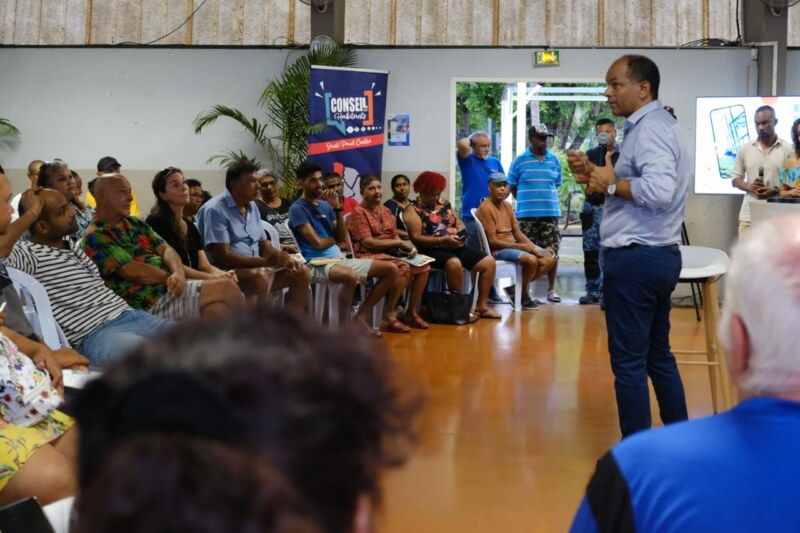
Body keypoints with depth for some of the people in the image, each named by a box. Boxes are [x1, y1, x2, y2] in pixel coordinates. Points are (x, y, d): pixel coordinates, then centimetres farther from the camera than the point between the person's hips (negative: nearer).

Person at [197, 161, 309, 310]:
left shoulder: (252, 207, 14)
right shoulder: (215, 210, -12)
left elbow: (264, 246, 16)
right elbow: (222, 257, -20)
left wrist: (284, 258, -7)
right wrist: (267, 261, -24)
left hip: (256, 268, 8)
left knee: (301, 272, -6)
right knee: (260, 276, -36)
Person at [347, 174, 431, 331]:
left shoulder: (385, 210, 18)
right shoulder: (359, 213, -7)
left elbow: (395, 237, 16)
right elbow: (368, 243, -15)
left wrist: (409, 246, -6)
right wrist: (400, 243, -13)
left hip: (390, 252, 8)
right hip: (369, 255, -8)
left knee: (423, 267, -8)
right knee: (404, 268, -32)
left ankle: (411, 313, -1)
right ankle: (388, 316, -24)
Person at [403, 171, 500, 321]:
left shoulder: (443, 203, 19)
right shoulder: (413, 210, -2)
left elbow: (458, 223, 22)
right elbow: (416, 238, -13)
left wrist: (461, 232, -4)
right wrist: (442, 240, -23)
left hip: (455, 247, 7)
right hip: (432, 250, -7)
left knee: (489, 262, -6)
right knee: (454, 263, -39)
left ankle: (481, 306, -1)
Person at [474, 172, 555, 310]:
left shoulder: (507, 205, 13)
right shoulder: (485, 208, -14)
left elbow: (517, 232, 12)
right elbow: (492, 241, -17)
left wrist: (534, 247, -6)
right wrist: (521, 247, -19)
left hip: (513, 246, 9)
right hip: (497, 250, -9)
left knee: (548, 260, -7)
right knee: (531, 260, -31)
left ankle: (516, 288, 2)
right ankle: (524, 296, -6)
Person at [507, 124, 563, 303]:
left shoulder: (554, 161, 8)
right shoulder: (520, 161, 2)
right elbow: (512, 186, 9)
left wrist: (546, 200, 10)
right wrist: (525, 201, 10)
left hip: (550, 213, 2)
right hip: (526, 214, -2)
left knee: (552, 253, 2)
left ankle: (551, 288, 14)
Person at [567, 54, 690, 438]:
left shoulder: (650, 129, -16)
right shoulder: (657, 125, 16)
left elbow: (658, 191, -31)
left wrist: (611, 184, -17)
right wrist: (595, 175, 7)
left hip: (635, 260, -11)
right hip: (658, 256, 11)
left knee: (629, 362, -3)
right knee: (658, 354, 18)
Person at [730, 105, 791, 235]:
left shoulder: (787, 149, 2)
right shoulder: (745, 149, 9)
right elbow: (735, 177, 13)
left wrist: (775, 190, -16)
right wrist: (749, 187, -8)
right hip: (749, 215, 2)